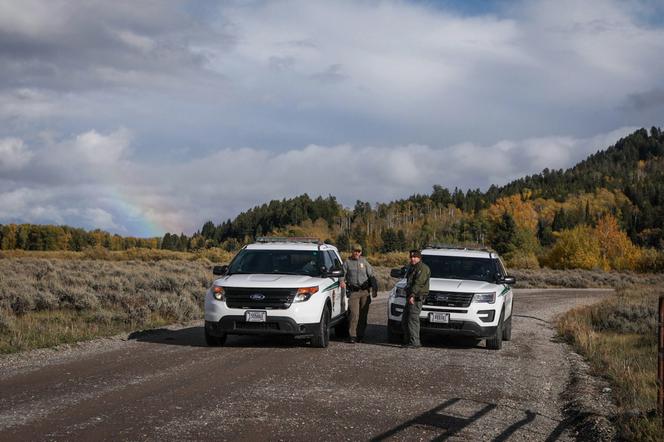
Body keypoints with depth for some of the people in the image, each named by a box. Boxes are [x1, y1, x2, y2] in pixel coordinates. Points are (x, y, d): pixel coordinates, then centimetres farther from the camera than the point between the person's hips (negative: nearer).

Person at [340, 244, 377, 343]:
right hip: (353, 292, -3)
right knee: (354, 314, -13)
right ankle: (352, 336, -11)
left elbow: (371, 276, 14)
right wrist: (342, 281, -18)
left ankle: (360, 335, 12)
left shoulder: (364, 262, 13)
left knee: (363, 315, 3)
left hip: (365, 291, 3)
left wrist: (374, 289, 6)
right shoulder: (347, 262, 9)